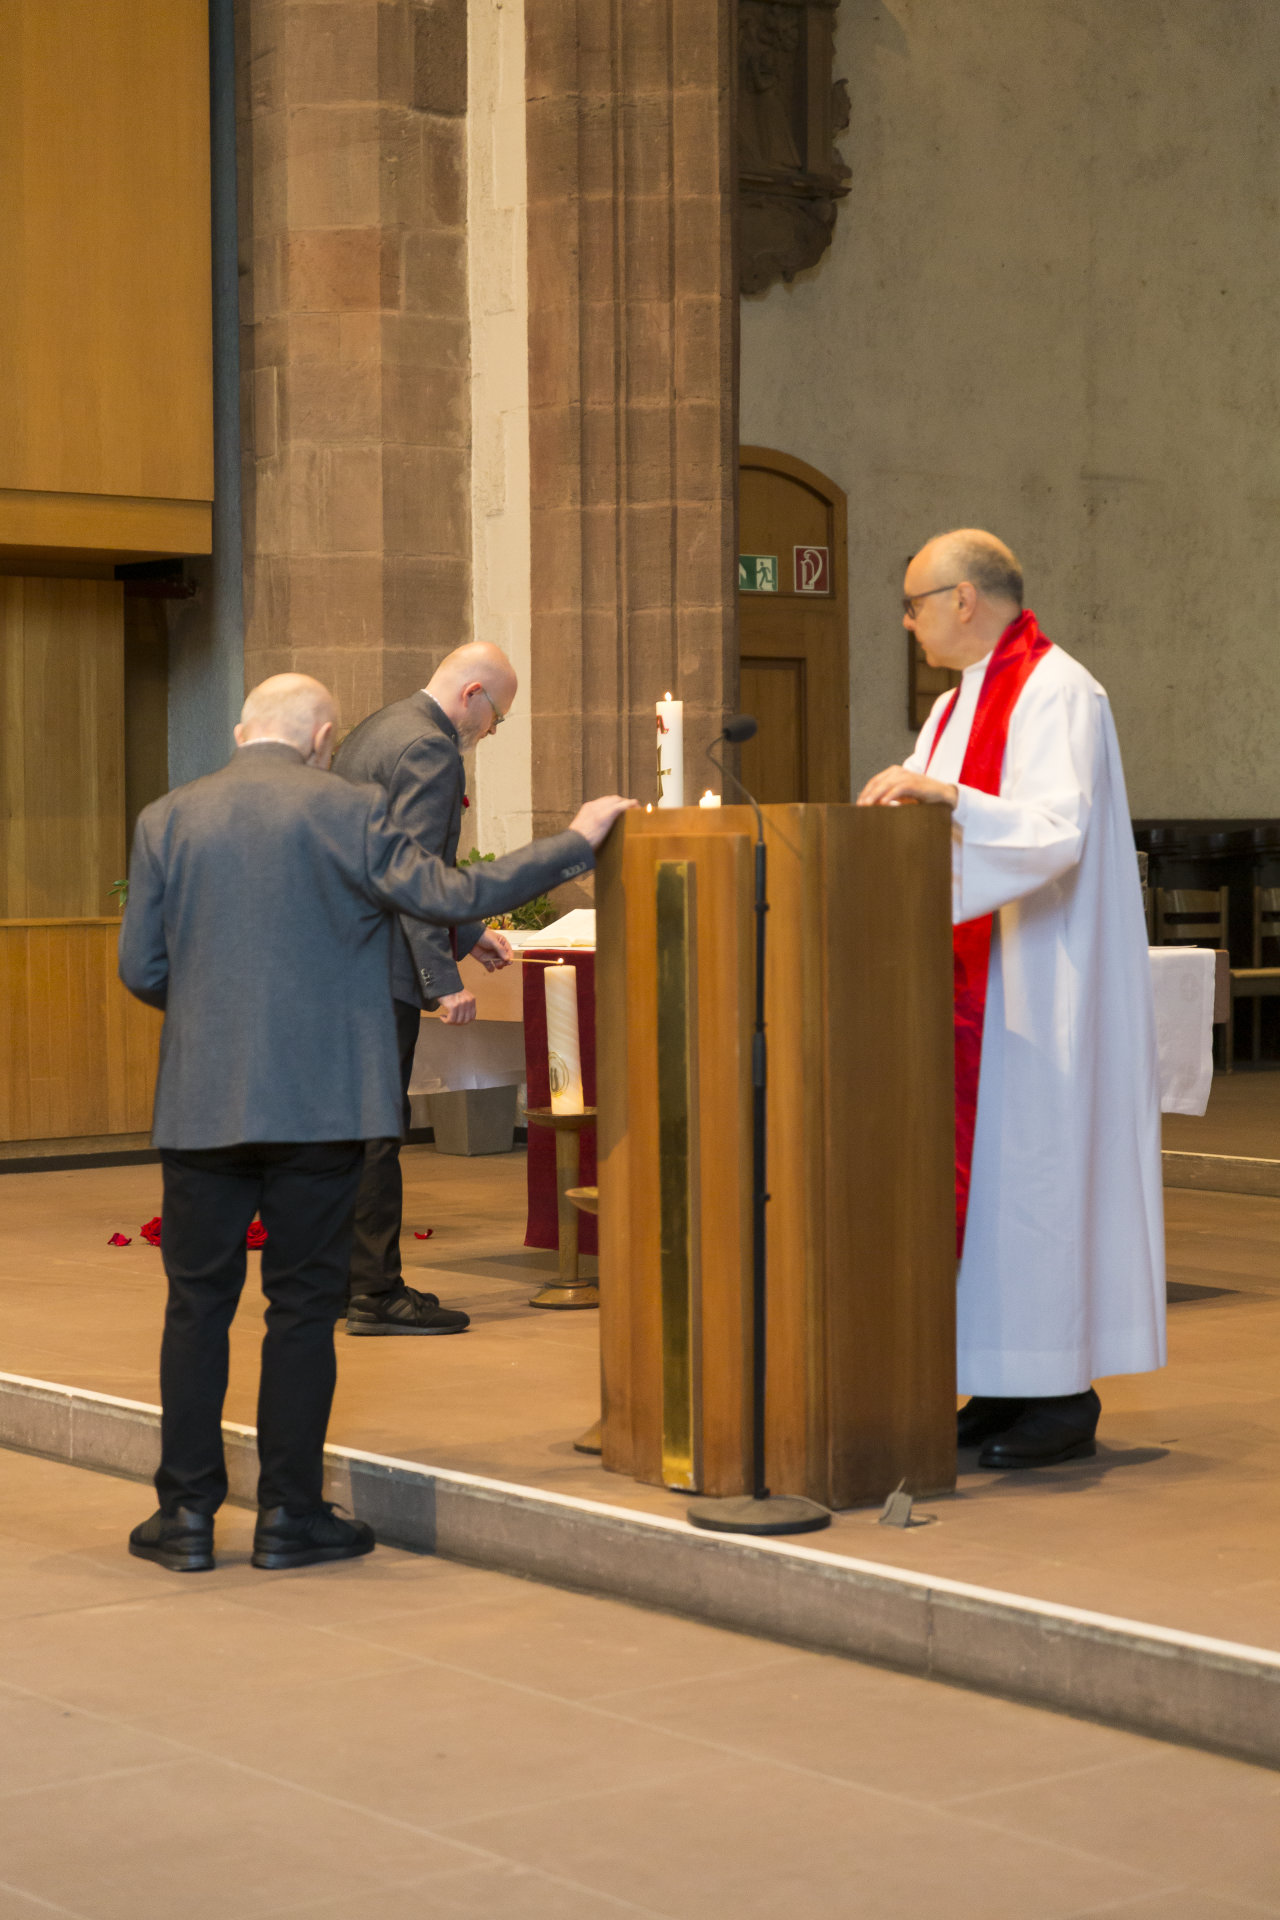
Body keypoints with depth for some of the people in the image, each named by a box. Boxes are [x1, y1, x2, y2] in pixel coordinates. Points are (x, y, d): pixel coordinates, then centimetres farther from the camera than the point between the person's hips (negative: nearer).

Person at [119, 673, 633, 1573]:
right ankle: (290, 1514, 10)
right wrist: (577, 841, 0)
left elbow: (141, 968, 3)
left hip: (200, 1103, 2)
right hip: (318, 1103, -2)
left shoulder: (166, 820, 3)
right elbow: (452, 896, -8)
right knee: (303, 1306, 6)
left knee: (198, 1305, 10)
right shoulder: (346, 812, -6)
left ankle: (187, 1511, 11)